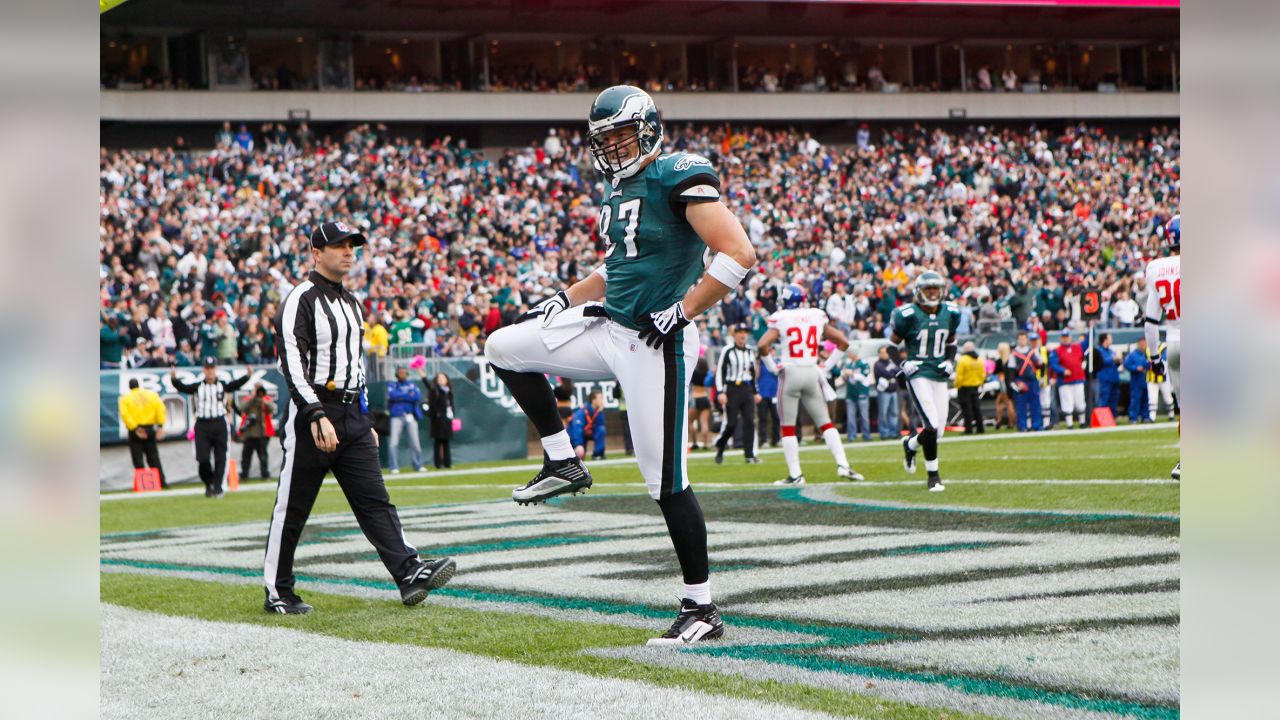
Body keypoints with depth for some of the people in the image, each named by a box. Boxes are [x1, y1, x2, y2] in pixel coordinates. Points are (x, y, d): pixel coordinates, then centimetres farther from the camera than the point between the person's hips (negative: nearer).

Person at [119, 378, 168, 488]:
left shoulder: (125, 398, -1)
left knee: (138, 458, 2)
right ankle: (161, 481, 6)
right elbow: (160, 408, -5)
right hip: (150, 428, 3)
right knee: (153, 456, 11)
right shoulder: (151, 394, 6)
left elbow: (125, 415, -15)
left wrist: (135, 429, -16)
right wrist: (160, 426, -7)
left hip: (134, 430, -3)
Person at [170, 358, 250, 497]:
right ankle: (208, 484, 17)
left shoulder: (223, 385, 7)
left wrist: (247, 376, -25)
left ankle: (217, 487, 3)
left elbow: (236, 384, -7)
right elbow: (182, 387, -5)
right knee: (202, 459, -4)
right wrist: (174, 378, -25)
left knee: (220, 458, -3)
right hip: (202, 425, 0)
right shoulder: (197, 387, 8)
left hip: (219, 424, 0)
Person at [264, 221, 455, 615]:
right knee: (292, 508, -1)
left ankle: (409, 572, -15)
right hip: (312, 412, -7)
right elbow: (291, 361, -18)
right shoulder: (300, 300, -8)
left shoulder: (352, 303, 19)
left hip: (353, 418, 7)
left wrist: (366, 421, 22)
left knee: (374, 500, -4)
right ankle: (277, 593, 7)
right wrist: (317, 416, -27)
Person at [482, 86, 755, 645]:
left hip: (656, 345, -9)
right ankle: (563, 462, 16)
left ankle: (702, 609, 4)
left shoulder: (680, 179, -14)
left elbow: (739, 254, -21)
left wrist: (682, 312, -21)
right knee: (504, 349, 10)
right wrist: (566, 299, 17)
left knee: (666, 479, -5)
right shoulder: (617, 189, 13)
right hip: (610, 329, 9)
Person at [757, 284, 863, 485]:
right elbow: (843, 342, 10)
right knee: (826, 423, 13)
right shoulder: (817, 318, 7)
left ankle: (795, 475, 2)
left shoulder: (781, 319, -2)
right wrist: (827, 366, 15)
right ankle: (843, 465, 1)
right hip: (812, 372, 3)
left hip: (790, 372, -3)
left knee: (788, 427, 6)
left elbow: (763, 344, -13)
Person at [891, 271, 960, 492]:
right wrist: (903, 364, -11)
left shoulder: (950, 314, 5)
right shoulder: (908, 315, -9)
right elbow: (893, 343, 2)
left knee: (938, 431, 5)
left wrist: (950, 362, 5)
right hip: (917, 373, -5)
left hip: (939, 375, 5)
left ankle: (910, 445, 38)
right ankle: (933, 476, -2)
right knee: (932, 426, -17)